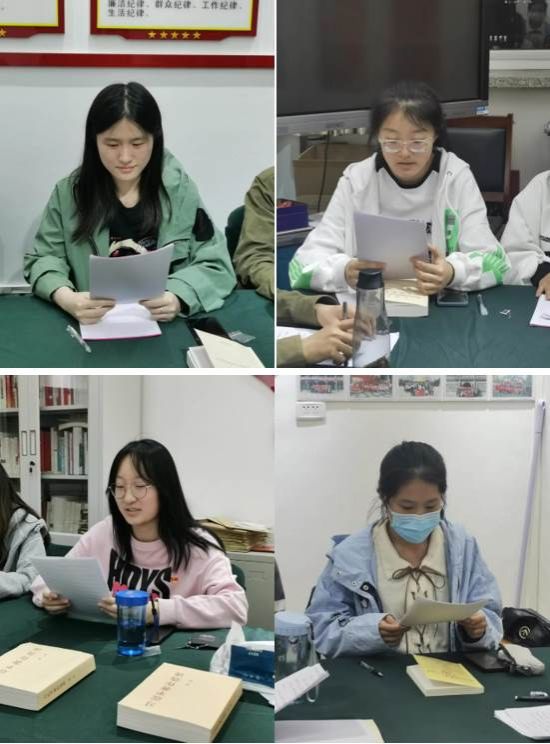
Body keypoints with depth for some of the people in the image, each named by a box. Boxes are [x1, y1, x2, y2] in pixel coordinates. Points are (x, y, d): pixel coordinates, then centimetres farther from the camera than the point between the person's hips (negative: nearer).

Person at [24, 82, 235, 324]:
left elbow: (216, 265, -2)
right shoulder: (69, 193, 1)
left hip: (166, 326, 0)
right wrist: (65, 297, -18)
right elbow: (42, 259, 5)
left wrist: (178, 297, -23)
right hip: (93, 325, 0)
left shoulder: (179, 190, -1)